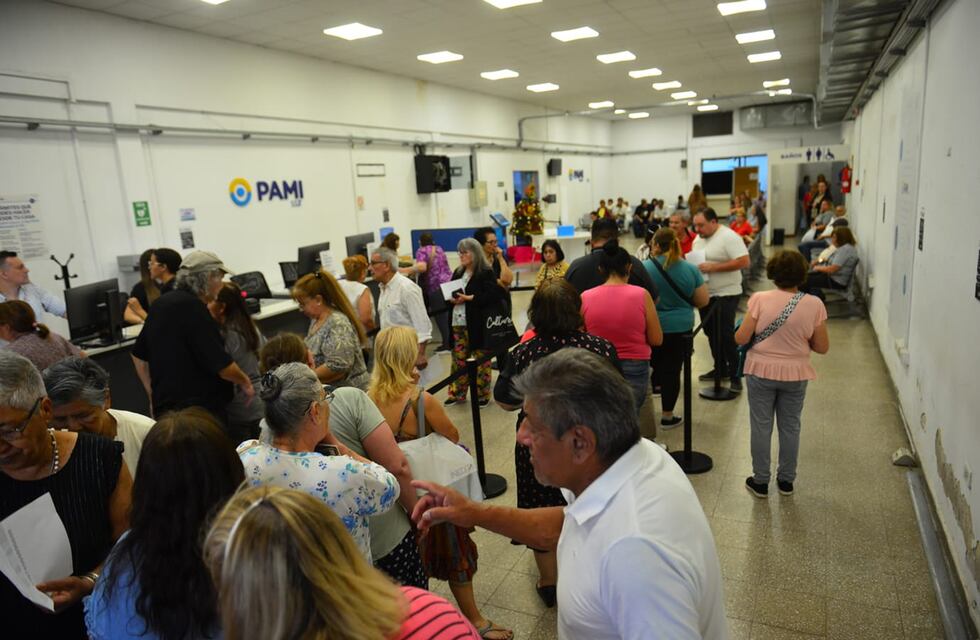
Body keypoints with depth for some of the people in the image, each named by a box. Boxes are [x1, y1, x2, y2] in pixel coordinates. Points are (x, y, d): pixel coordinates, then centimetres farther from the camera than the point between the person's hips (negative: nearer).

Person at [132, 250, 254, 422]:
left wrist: (154, 395, 23)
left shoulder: (161, 303, 10)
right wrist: (245, 383, 0)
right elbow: (220, 363, -18)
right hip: (201, 410, -9)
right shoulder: (193, 308, -17)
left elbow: (139, 355, 19)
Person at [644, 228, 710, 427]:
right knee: (672, 371, 8)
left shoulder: (644, 267, -12)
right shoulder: (690, 269, -6)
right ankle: (667, 416, 17)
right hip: (680, 329, 1)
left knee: (654, 366, 22)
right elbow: (703, 300, 1)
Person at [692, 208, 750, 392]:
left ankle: (735, 375, 4)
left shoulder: (729, 237, -15)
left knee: (726, 335, -7)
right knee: (711, 333, 14)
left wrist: (713, 267, -24)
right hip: (705, 293, 8)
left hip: (726, 294, -8)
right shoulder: (698, 239, 10)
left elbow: (743, 261, -21)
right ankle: (720, 368, 29)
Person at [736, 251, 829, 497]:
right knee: (790, 427, 17)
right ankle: (786, 480, 31)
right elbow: (822, 347, -4)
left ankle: (760, 481, 22)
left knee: (761, 427, 11)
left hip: (761, 372, -1)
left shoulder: (760, 299, -15)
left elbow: (741, 338, -14)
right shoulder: (814, 305, -10)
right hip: (795, 375, 2)